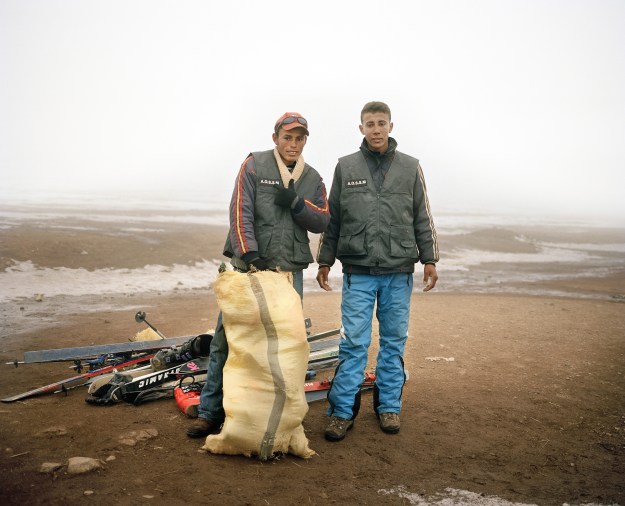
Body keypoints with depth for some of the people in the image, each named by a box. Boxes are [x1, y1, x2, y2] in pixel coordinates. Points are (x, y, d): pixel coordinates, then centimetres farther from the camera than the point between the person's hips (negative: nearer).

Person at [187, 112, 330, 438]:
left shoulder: (312, 178, 14)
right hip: (250, 267, -3)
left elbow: (322, 222, 7)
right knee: (226, 340, -3)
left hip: (290, 271, 4)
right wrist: (249, 254, -19)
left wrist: (296, 203, -10)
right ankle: (210, 413, 7)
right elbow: (241, 212, -8)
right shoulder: (254, 165, 1)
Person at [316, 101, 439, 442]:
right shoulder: (346, 167, 6)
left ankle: (388, 406, 22)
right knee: (354, 342, -2)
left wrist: (429, 259, 4)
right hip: (358, 272, -1)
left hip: (399, 272, 1)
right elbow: (332, 219, 9)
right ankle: (342, 410, 8)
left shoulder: (410, 167, 7)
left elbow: (422, 219, 9)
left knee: (394, 341, 9)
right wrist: (324, 261, 7)